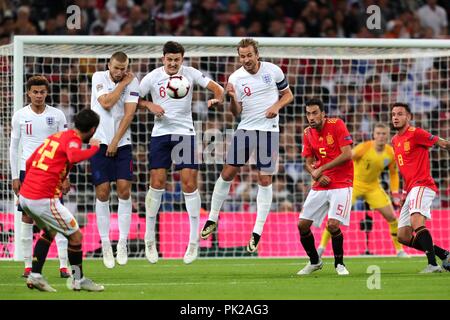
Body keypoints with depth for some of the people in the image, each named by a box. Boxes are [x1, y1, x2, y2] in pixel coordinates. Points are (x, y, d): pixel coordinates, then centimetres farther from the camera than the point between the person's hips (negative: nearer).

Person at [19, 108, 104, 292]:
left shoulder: (56, 136, 17)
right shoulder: (72, 139, -8)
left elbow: (29, 162, 23)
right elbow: (74, 157, -32)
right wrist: (94, 148, -15)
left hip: (25, 195, 9)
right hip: (43, 199, -9)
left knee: (49, 232, 29)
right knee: (76, 235, 4)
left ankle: (35, 276, 23)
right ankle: (78, 280, 15)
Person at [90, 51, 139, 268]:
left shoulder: (132, 82, -1)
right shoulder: (99, 78, -2)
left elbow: (129, 113, -7)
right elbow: (106, 103, -16)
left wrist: (115, 141, -12)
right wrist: (122, 84, -9)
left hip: (122, 143, 1)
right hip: (99, 142, -1)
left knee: (124, 190, -8)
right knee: (102, 192, -2)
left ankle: (122, 243, -4)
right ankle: (105, 244, 2)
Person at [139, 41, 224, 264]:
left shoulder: (190, 73, 0)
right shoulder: (152, 78, -1)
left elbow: (216, 88, 1)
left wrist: (217, 99, -21)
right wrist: (150, 106, -11)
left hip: (185, 133, 0)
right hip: (161, 134, 0)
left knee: (189, 182, -8)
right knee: (157, 182, -5)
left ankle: (194, 240, -1)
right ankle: (149, 238, 7)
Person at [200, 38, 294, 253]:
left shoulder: (273, 71, -3)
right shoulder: (235, 78, -3)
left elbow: (288, 94, 9)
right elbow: (236, 113, -1)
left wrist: (277, 106, -11)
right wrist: (232, 98, -21)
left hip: (269, 130, -1)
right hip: (245, 129, 1)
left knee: (265, 179, -3)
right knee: (227, 173, -2)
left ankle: (257, 232, 2)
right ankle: (212, 219, 15)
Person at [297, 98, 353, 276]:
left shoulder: (337, 125, -11)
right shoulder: (308, 133, 7)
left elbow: (347, 155, -17)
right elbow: (308, 163, 12)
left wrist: (321, 169, -15)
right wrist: (317, 175, -11)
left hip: (341, 184, -6)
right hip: (320, 186, 6)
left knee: (333, 224, -20)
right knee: (302, 224, 1)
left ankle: (339, 264, 2)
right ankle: (314, 262, 22)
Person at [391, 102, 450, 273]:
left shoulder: (415, 133, -7)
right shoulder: (395, 140, 19)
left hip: (422, 185, -10)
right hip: (411, 190, 10)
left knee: (416, 222, -32)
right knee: (403, 237, 6)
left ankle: (433, 264, -36)